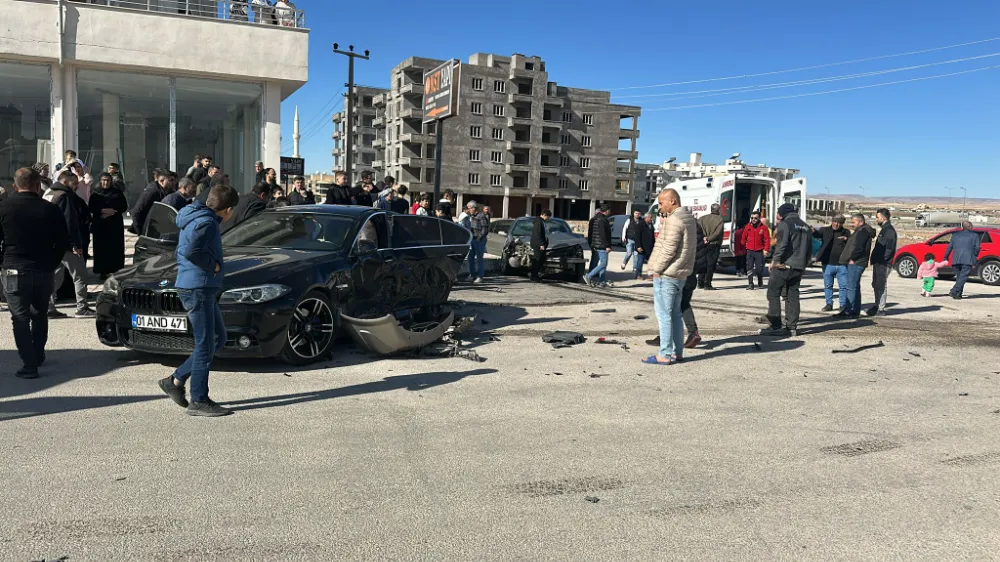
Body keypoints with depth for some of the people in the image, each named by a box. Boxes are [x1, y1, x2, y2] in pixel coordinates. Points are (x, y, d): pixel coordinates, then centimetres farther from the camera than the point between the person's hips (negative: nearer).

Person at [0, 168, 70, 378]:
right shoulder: (51, 209, -1)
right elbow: (63, 243, 4)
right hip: (44, 271, 3)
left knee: (20, 317, 0)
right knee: (39, 315, 20)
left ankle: (29, 364, -6)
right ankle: (38, 356, 29)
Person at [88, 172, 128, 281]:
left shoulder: (118, 192, 8)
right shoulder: (95, 193, 7)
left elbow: (124, 206, 3)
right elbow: (91, 208, 0)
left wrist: (113, 211, -12)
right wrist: (103, 210, -16)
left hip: (116, 224, 0)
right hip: (100, 225, 0)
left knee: (116, 248, -1)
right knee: (101, 248, -1)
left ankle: (116, 270, 5)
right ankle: (102, 271, 3)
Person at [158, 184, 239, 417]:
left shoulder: (201, 219, 16)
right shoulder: (206, 222, -15)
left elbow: (183, 251, 21)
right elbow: (191, 251, -29)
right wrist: (214, 265, -15)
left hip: (203, 289, 10)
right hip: (197, 288, -10)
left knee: (218, 339, 16)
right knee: (205, 345, -4)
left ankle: (176, 380, 19)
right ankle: (199, 401, 3)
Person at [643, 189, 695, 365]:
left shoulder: (674, 220, -17)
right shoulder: (689, 218, 14)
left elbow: (668, 249, -20)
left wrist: (657, 269, -13)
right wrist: (663, 222, 6)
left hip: (666, 274, -10)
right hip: (680, 274, 10)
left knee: (664, 315, -4)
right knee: (675, 314, 15)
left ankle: (665, 355, 0)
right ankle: (677, 352, 21)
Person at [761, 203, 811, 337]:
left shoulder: (784, 224, -7)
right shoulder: (806, 227, 17)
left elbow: (781, 245, -18)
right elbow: (809, 249, 18)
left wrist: (775, 260, -10)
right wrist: (804, 264, 22)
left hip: (783, 266, -7)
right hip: (799, 268, 7)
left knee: (773, 293, -1)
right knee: (793, 296, 10)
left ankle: (776, 326, -6)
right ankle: (792, 327, 9)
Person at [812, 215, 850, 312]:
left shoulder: (846, 232, 7)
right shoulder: (825, 230, 2)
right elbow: (817, 234, -16)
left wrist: (847, 239, -15)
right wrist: (813, 231, -40)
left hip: (842, 265, 0)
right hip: (828, 264, 0)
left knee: (843, 286, 2)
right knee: (828, 285, 8)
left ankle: (843, 305, 11)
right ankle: (829, 304, 19)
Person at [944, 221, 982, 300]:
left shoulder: (955, 235, 16)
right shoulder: (975, 235, 10)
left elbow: (949, 247, 13)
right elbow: (977, 248, 5)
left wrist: (945, 258, 18)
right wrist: (975, 257, 20)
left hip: (956, 259, 4)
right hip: (968, 260, -4)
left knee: (959, 277, 15)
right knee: (963, 277, -8)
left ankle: (959, 294, 13)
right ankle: (954, 292, -23)